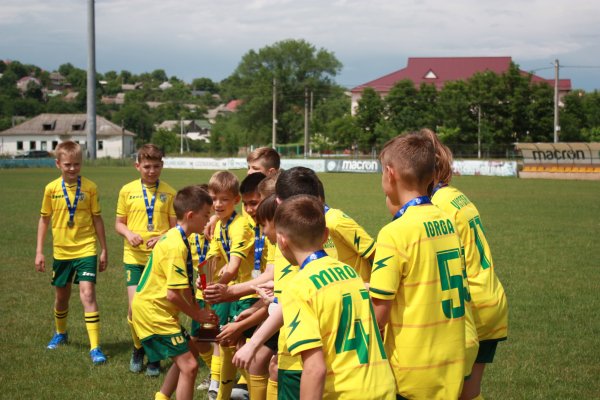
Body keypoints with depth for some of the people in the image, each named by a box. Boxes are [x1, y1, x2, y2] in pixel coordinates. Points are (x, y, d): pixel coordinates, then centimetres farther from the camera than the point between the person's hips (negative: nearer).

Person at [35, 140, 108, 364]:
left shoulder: (89, 187, -6)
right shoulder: (51, 189, -2)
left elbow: (97, 219, 2)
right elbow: (44, 220, 6)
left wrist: (104, 250, 4)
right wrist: (39, 251, 4)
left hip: (86, 250, -3)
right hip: (61, 252, 3)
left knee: (88, 295, -14)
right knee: (61, 297, 17)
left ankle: (95, 347, -13)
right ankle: (60, 334, 44)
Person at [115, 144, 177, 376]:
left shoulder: (169, 193, 2)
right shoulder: (127, 191, 5)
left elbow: (175, 227, 3)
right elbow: (119, 223, 10)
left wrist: (163, 239, -16)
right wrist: (128, 234, -11)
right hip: (134, 257, 0)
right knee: (135, 307, -6)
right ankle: (138, 349, 20)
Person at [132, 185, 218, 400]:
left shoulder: (175, 238, 9)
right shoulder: (176, 246, -22)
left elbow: (184, 286, 12)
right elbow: (173, 294, -24)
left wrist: (198, 310, 4)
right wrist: (196, 314, -10)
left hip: (149, 308, 10)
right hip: (153, 312, -10)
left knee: (188, 351, 23)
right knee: (189, 366, -10)